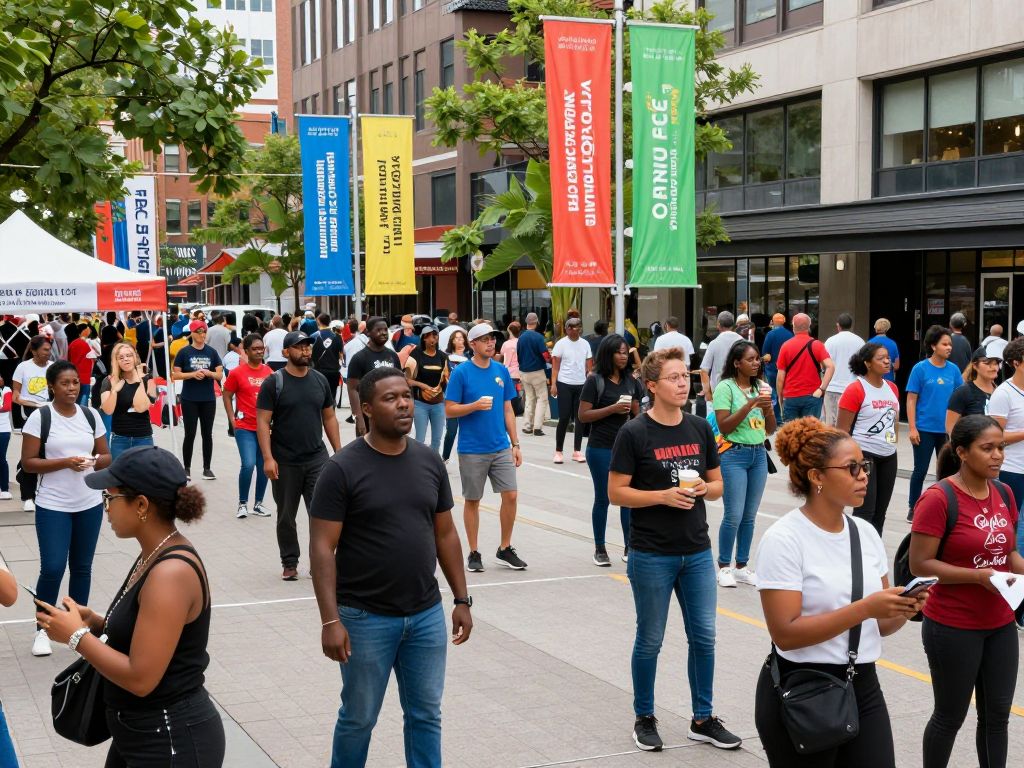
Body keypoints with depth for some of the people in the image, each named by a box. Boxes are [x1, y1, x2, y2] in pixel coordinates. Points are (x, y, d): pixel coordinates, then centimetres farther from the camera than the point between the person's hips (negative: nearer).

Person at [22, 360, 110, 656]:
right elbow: (28, 462, -9)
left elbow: (106, 457, 10)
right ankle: (42, 629, 10)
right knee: (52, 568, -6)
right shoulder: (40, 417, -7)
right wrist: (65, 462, -21)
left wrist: (93, 462, -12)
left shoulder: (91, 415, 5)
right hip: (53, 506, -4)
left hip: (89, 504, 4)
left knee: (81, 567, 10)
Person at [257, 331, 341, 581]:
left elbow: (329, 418, 13)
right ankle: (289, 563, 21)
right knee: (286, 516, 9)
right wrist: (268, 458, -15)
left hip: (317, 459, 2)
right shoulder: (273, 383, -5)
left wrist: (338, 452, 7)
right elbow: (263, 422, -8)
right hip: (285, 463, -2)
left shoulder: (320, 381, 7)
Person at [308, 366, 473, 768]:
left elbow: (445, 534, 10)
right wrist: (330, 620, -17)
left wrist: (462, 600, 8)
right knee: (359, 717, 11)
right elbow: (322, 548, -13)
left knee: (426, 714, 13)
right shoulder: (343, 468, -12)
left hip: (427, 615, 4)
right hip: (366, 618, -4)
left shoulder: (430, 461, 3)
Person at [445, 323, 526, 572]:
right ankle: (474, 553, 17)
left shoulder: (501, 371, 6)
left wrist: (515, 444, 8)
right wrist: (475, 405, -22)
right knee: (473, 500, 6)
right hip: (472, 450, -4)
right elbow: (449, 410, -6)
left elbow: (508, 410, 11)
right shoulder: (461, 372, -7)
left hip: (501, 448, 4)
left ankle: (505, 549, 14)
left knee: (510, 495, -1)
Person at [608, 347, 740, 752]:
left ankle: (703, 719, 23)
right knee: (650, 640, 7)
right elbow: (616, 492, -9)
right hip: (651, 555, -4)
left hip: (697, 552, 5)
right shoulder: (634, 433, -9)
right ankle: (644, 718, 24)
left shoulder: (700, 428, 6)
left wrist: (703, 489, -10)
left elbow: (717, 484, 13)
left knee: (703, 637, 8)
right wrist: (664, 495, -20)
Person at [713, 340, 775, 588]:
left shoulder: (761, 387, 10)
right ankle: (724, 567, 6)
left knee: (749, 516, 8)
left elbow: (770, 430, 12)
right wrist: (750, 404, -18)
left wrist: (768, 408, -7)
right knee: (734, 515, -7)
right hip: (734, 454, -5)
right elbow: (724, 426, -13)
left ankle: (742, 566, 17)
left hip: (759, 454, 5)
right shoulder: (726, 387, -6)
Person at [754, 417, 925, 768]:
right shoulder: (784, 539, -13)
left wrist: (903, 611, -11)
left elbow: (880, 625, 12)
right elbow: (785, 632, -21)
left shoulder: (866, 533, 7)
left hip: (864, 689, 6)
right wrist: (864, 608, -25)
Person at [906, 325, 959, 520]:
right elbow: (911, 400, -6)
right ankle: (913, 508, 19)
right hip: (925, 429, -3)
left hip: (947, 430, 3)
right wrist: (912, 428, -11)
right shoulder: (921, 369, -8)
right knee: (920, 470, 5)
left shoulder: (953, 370, 2)